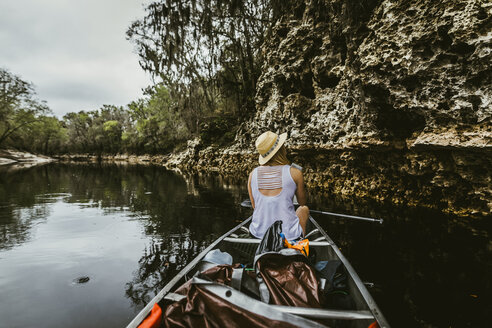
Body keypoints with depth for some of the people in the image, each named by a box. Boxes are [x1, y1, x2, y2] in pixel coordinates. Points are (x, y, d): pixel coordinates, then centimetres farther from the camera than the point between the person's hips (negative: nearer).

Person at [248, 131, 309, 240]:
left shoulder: (253, 174, -5)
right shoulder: (294, 172, -13)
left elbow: (255, 206, 5)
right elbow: (302, 202, 5)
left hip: (259, 233, 3)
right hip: (289, 235, -2)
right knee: (304, 209, 30)